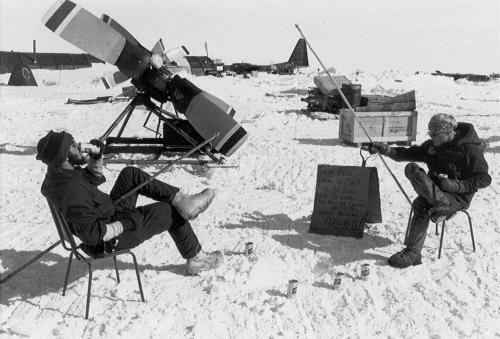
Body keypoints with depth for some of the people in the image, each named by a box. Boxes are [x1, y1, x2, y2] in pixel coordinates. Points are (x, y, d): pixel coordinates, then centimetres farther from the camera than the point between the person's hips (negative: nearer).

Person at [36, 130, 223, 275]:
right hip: (110, 240, -9)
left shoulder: (59, 171, -5)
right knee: (172, 212, 1)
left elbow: (95, 178, 12)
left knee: (130, 174, 8)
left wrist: (95, 156, -6)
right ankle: (195, 259, 22)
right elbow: (91, 234, -34)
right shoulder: (72, 191, -36)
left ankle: (181, 200, 6)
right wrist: (126, 224, -23)